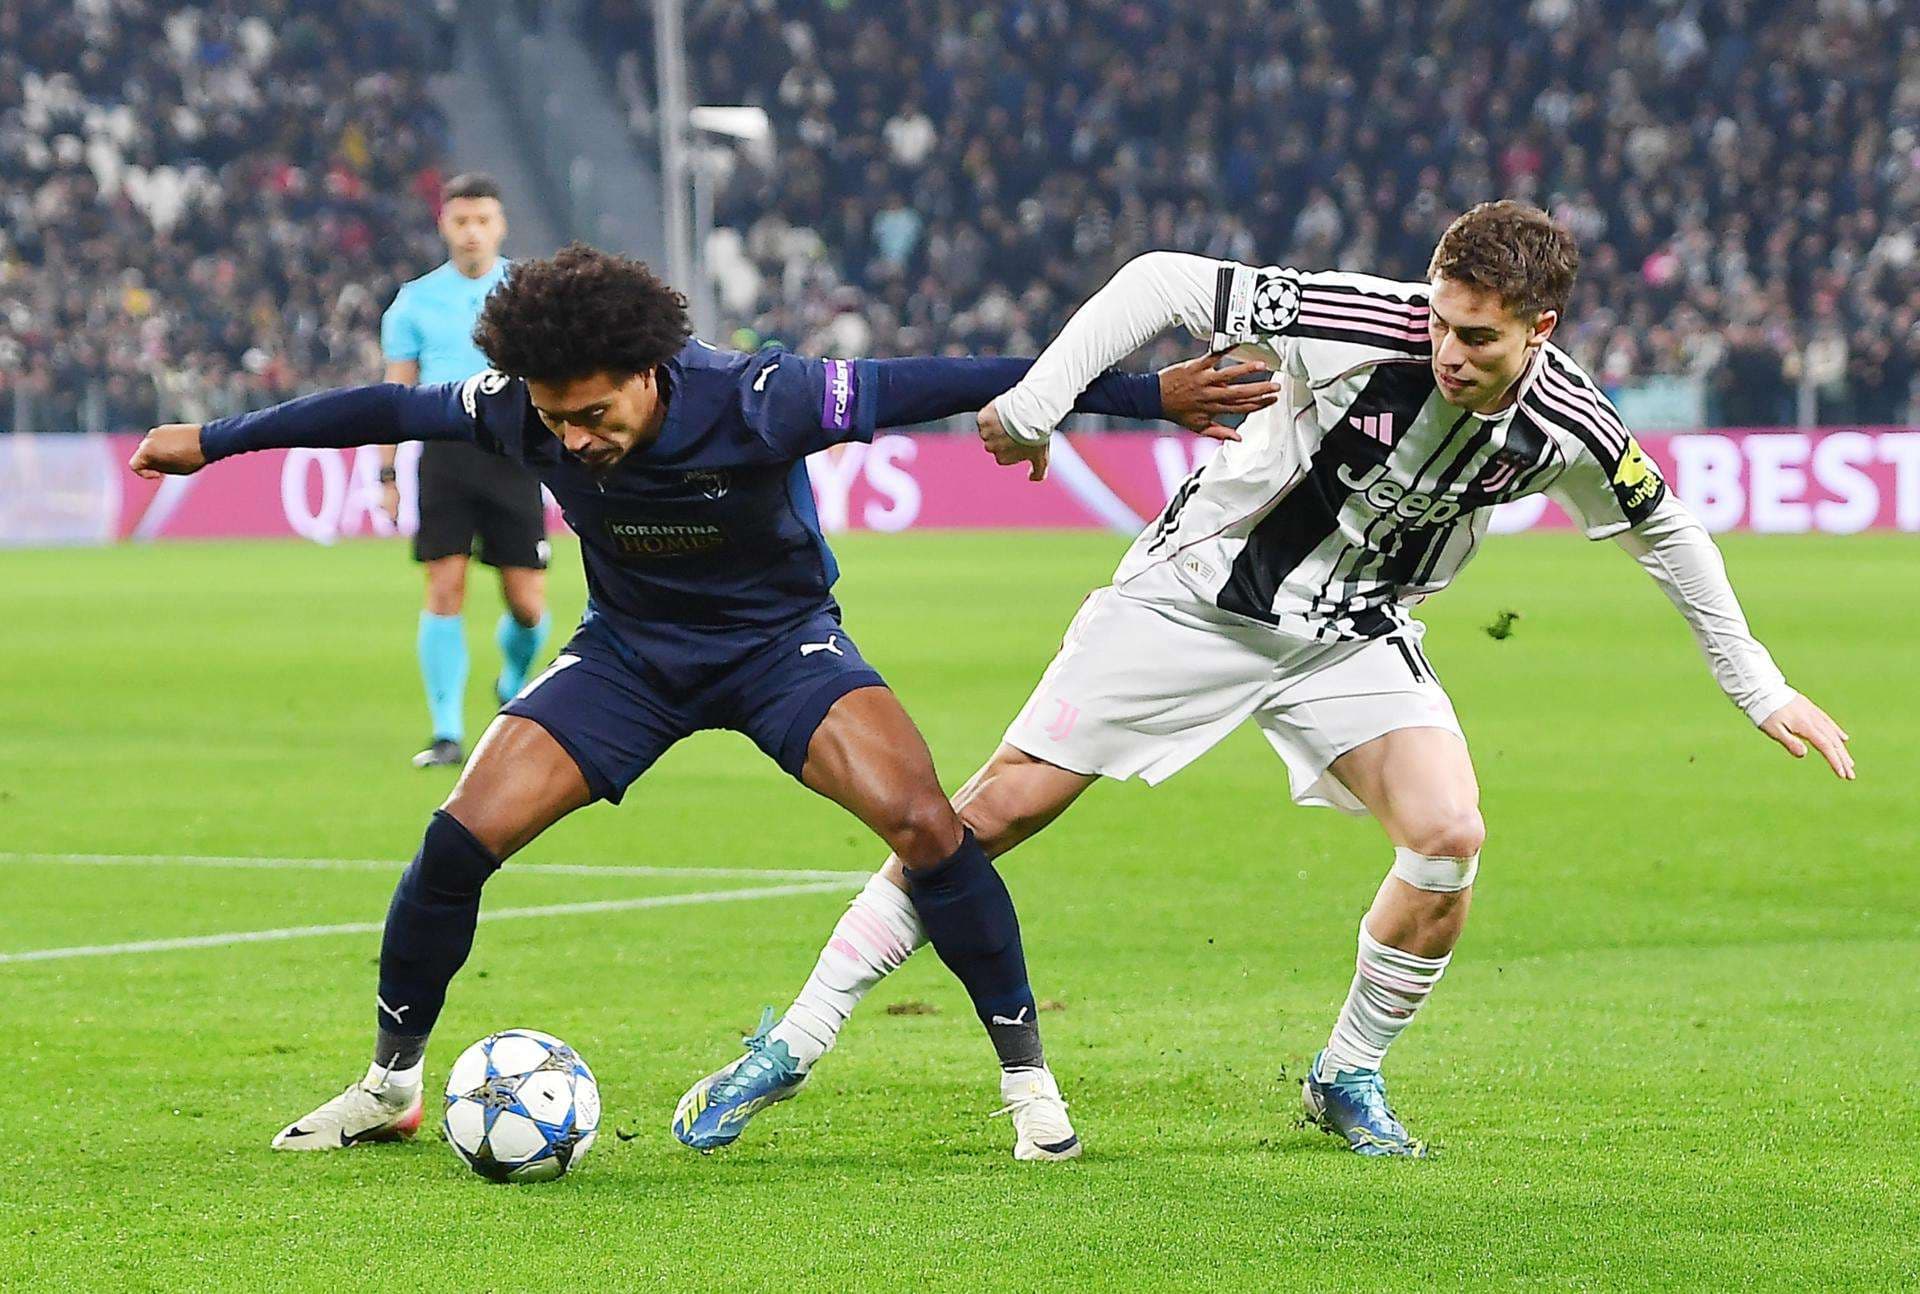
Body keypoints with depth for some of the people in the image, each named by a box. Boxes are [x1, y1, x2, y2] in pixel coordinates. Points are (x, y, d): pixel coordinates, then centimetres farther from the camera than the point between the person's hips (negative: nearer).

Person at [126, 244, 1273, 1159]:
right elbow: (386, 411, -5)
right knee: (462, 838, -12)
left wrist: (1147, 394, -28)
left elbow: (921, 387, -27)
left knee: (925, 823, -24)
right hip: (628, 650, 3)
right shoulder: (524, 414, -21)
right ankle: (391, 1085, 10)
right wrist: (215, 441, 4)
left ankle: (1026, 1072, -7)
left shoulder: (751, 401, -31)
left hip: (780, 638, -3)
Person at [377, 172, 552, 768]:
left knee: (527, 604, -1)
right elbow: (397, 391, 11)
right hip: (445, 452, 0)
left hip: (513, 456, 0)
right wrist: (386, 473, 6)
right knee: (444, 590, -9)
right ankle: (447, 734, -5)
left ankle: (513, 685, 32)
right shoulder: (416, 300, 9)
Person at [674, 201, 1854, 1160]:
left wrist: (1763, 690, 7)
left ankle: (1349, 1079, 7)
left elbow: (1668, 533, 3)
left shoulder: (1568, 429, -17)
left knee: (1449, 837, -19)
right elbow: (1165, 283, -20)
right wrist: (1034, 406, -22)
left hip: (1354, 638, 3)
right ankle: (795, 1044, 3)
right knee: (1000, 808, -6)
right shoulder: (1362, 327, -28)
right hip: (1199, 594, -3)